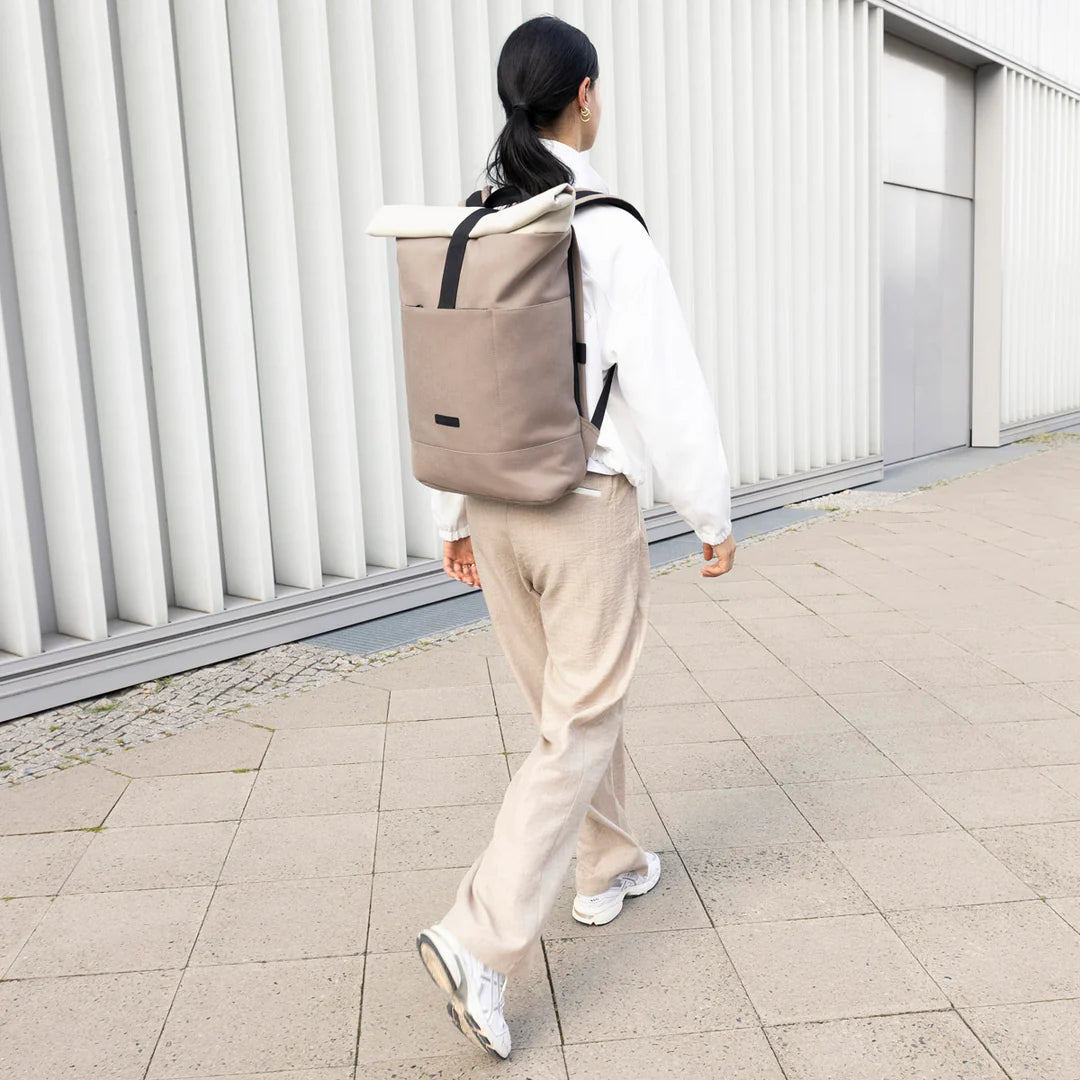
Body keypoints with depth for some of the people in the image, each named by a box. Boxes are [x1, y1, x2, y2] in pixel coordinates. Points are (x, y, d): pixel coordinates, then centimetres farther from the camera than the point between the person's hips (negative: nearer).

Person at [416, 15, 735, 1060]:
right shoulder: (612, 233, -16)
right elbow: (668, 393, -16)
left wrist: (453, 517, 16)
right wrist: (714, 517, -3)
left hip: (497, 510, 6)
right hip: (588, 513, -6)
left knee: (570, 701, 23)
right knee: (580, 732, 2)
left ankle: (609, 868, 38)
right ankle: (479, 939, -6)